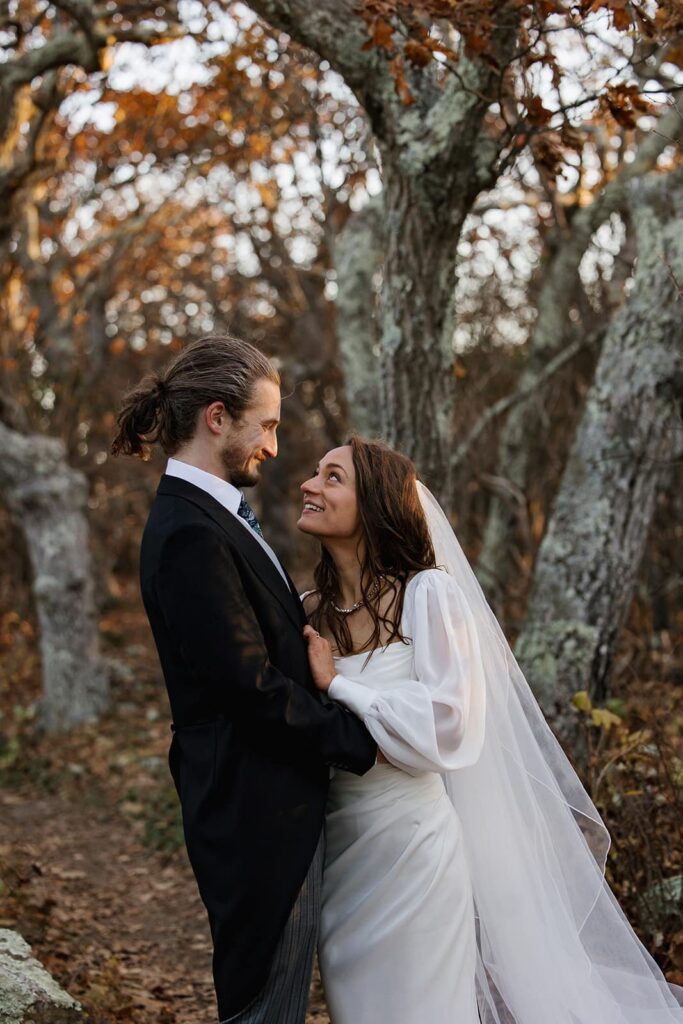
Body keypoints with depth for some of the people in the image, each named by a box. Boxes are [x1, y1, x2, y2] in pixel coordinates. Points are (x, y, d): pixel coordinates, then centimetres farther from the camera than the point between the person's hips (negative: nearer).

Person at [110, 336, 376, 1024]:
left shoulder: (208, 516, 11)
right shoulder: (191, 535, -21)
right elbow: (251, 684, -22)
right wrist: (360, 741, -13)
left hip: (276, 796, 10)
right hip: (257, 809, -10)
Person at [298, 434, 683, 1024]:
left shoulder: (428, 594, -12)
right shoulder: (309, 612, 3)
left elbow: (448, 726, -22)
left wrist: (337, 685, -18)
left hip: (410, 846, -5)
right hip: (337, 849, 5)